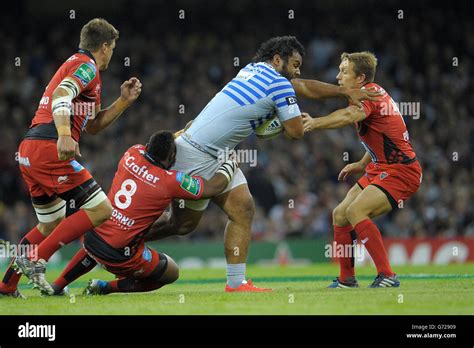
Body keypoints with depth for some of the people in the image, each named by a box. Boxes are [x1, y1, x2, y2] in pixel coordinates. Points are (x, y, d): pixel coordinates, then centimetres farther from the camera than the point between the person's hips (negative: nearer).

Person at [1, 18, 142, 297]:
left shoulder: (75, 63, 29)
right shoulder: (87, 66, -2)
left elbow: (93, 126, 32)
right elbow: (60, 95, -22)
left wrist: (124, 101, 23)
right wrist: (65, 136, -36)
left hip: (28, 149, 10)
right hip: (49, 149, -10)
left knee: (51, 226, 22)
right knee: (101, 210, -8)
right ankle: (36, 260, -14)